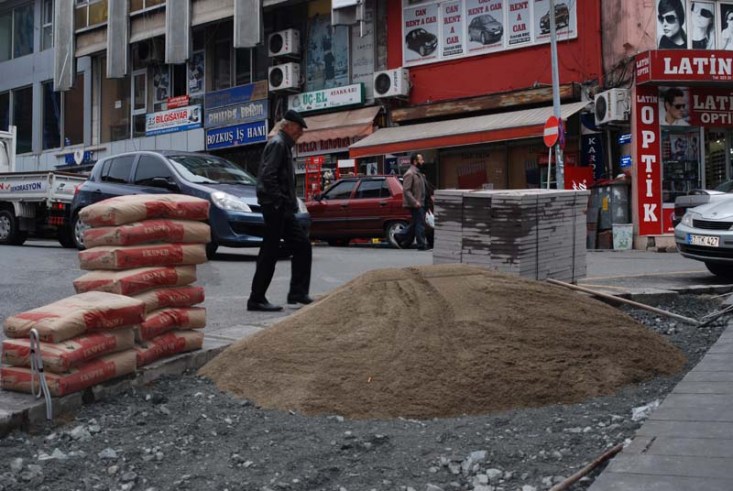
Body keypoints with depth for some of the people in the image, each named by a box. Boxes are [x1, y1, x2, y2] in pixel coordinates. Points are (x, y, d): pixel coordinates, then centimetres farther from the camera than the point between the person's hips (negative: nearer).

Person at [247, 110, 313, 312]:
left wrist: (290, 204, 15)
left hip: (283, 210, 10)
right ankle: (256, 299, -1)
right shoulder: (277, 144, -11)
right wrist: (278, 202, -20)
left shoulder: (284, 145, 21)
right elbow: (268, 177, -21)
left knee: (302, 246, 10)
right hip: (276, 207, -10)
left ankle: (297, 293, 13)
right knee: (269, 253, -6)